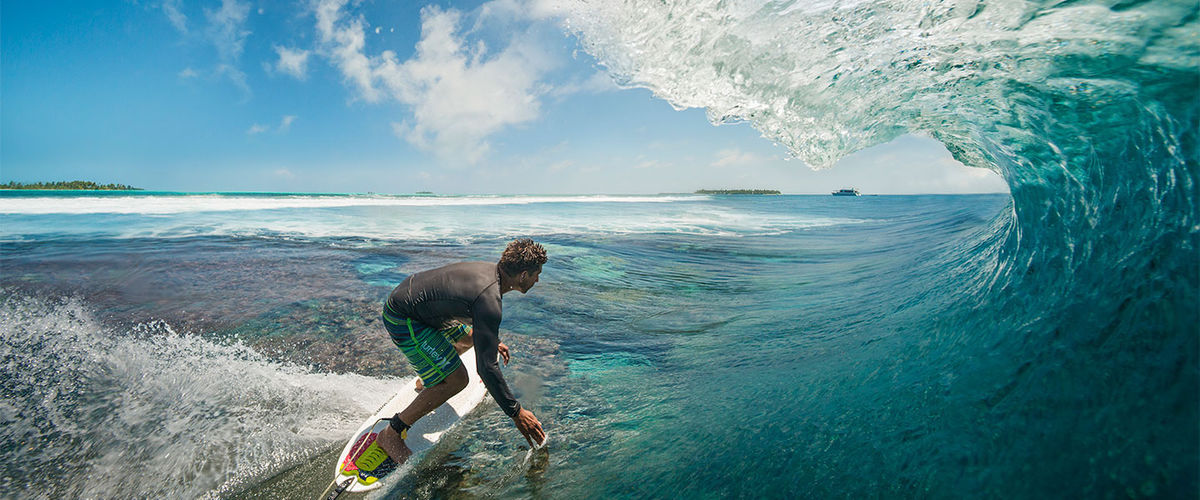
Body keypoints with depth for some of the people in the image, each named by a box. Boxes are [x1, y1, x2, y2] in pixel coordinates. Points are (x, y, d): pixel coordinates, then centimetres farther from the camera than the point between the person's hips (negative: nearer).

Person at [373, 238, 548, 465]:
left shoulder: (492, 269, -2)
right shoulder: (489, 301, -30)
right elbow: (486, 367, -29)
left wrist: (493, 341, 34)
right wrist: (516, 413, -22)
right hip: (403, 319, -10)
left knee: (470, 337, 23)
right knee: (456, 379, -13)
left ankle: (430, 378, 46)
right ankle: (391, 434, 0)